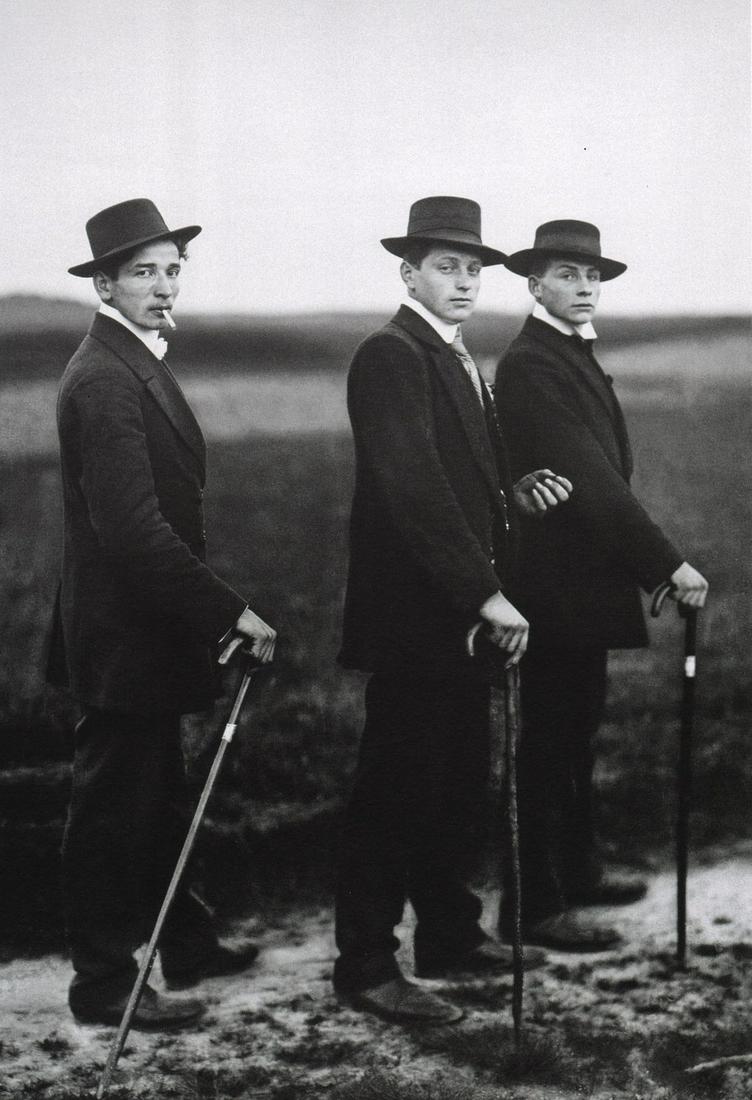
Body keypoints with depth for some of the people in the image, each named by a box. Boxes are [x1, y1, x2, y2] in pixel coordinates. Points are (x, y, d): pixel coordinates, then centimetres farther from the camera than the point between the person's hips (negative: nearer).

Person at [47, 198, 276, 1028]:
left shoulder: (137, 364, 12)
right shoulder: (104, 379, -21)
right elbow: (132, 528, -28)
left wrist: (212, 611, 15)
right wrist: (228, 613, -26)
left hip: (147, 625, 10)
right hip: (123, 634, -10)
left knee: (154, 797, 20)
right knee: (114, 805, 0)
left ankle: (181, 944, 34)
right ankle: (105, 985, 11)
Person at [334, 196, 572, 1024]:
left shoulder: (456, 360, 17)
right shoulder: (391, 355, -14)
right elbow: (413, 489, -24)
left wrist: (515, 494, 4)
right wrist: (484, 593, -26)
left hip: (461, 613, 10)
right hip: (413, 612, -10)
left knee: (458, 781, 15)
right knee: (396, 788, -4)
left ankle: (450, 935, 27)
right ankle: (365, 965, 4)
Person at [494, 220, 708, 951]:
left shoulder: (575, 356, 15)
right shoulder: (530, 366, -17)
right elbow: (587, 477, -24)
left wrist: (645, 561, 11)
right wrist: (666, 562, -27)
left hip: (584, 578, 10)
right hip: (555, 582, -10)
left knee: (576, 729, 18)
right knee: (548, 741, -4)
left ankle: (575, 870, 30)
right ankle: (535, 906, 2)